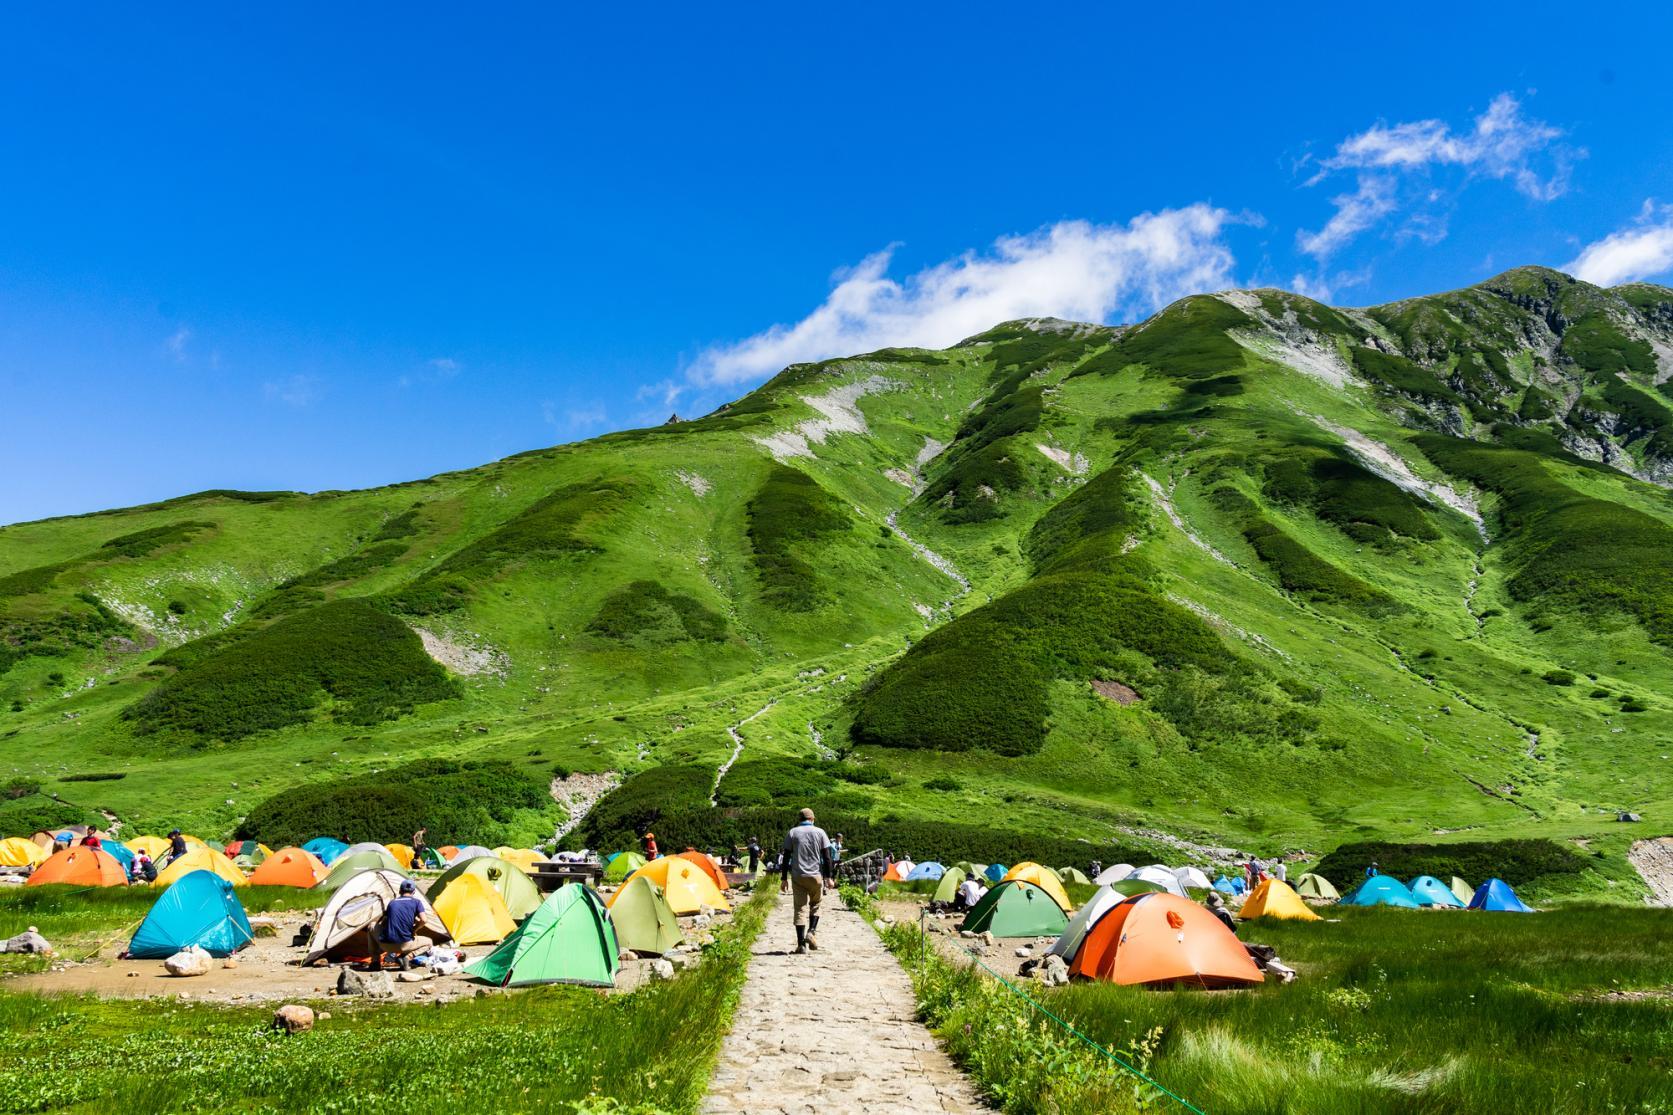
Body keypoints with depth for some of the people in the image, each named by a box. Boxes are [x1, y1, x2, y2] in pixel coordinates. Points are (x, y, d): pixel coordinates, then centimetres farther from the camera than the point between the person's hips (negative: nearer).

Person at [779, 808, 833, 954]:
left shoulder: (792, 833, 3)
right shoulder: (820, 832, 2)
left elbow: (786, 857, 1)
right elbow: (826, 857, 0)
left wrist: (784, 878, 5)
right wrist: (828, 877, 5)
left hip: (798, 876, 0)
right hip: (816, 876, 0)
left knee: (800, 908, 2)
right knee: (815, 905, 18)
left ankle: (801, 943, -5)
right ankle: (812, 931, -3)